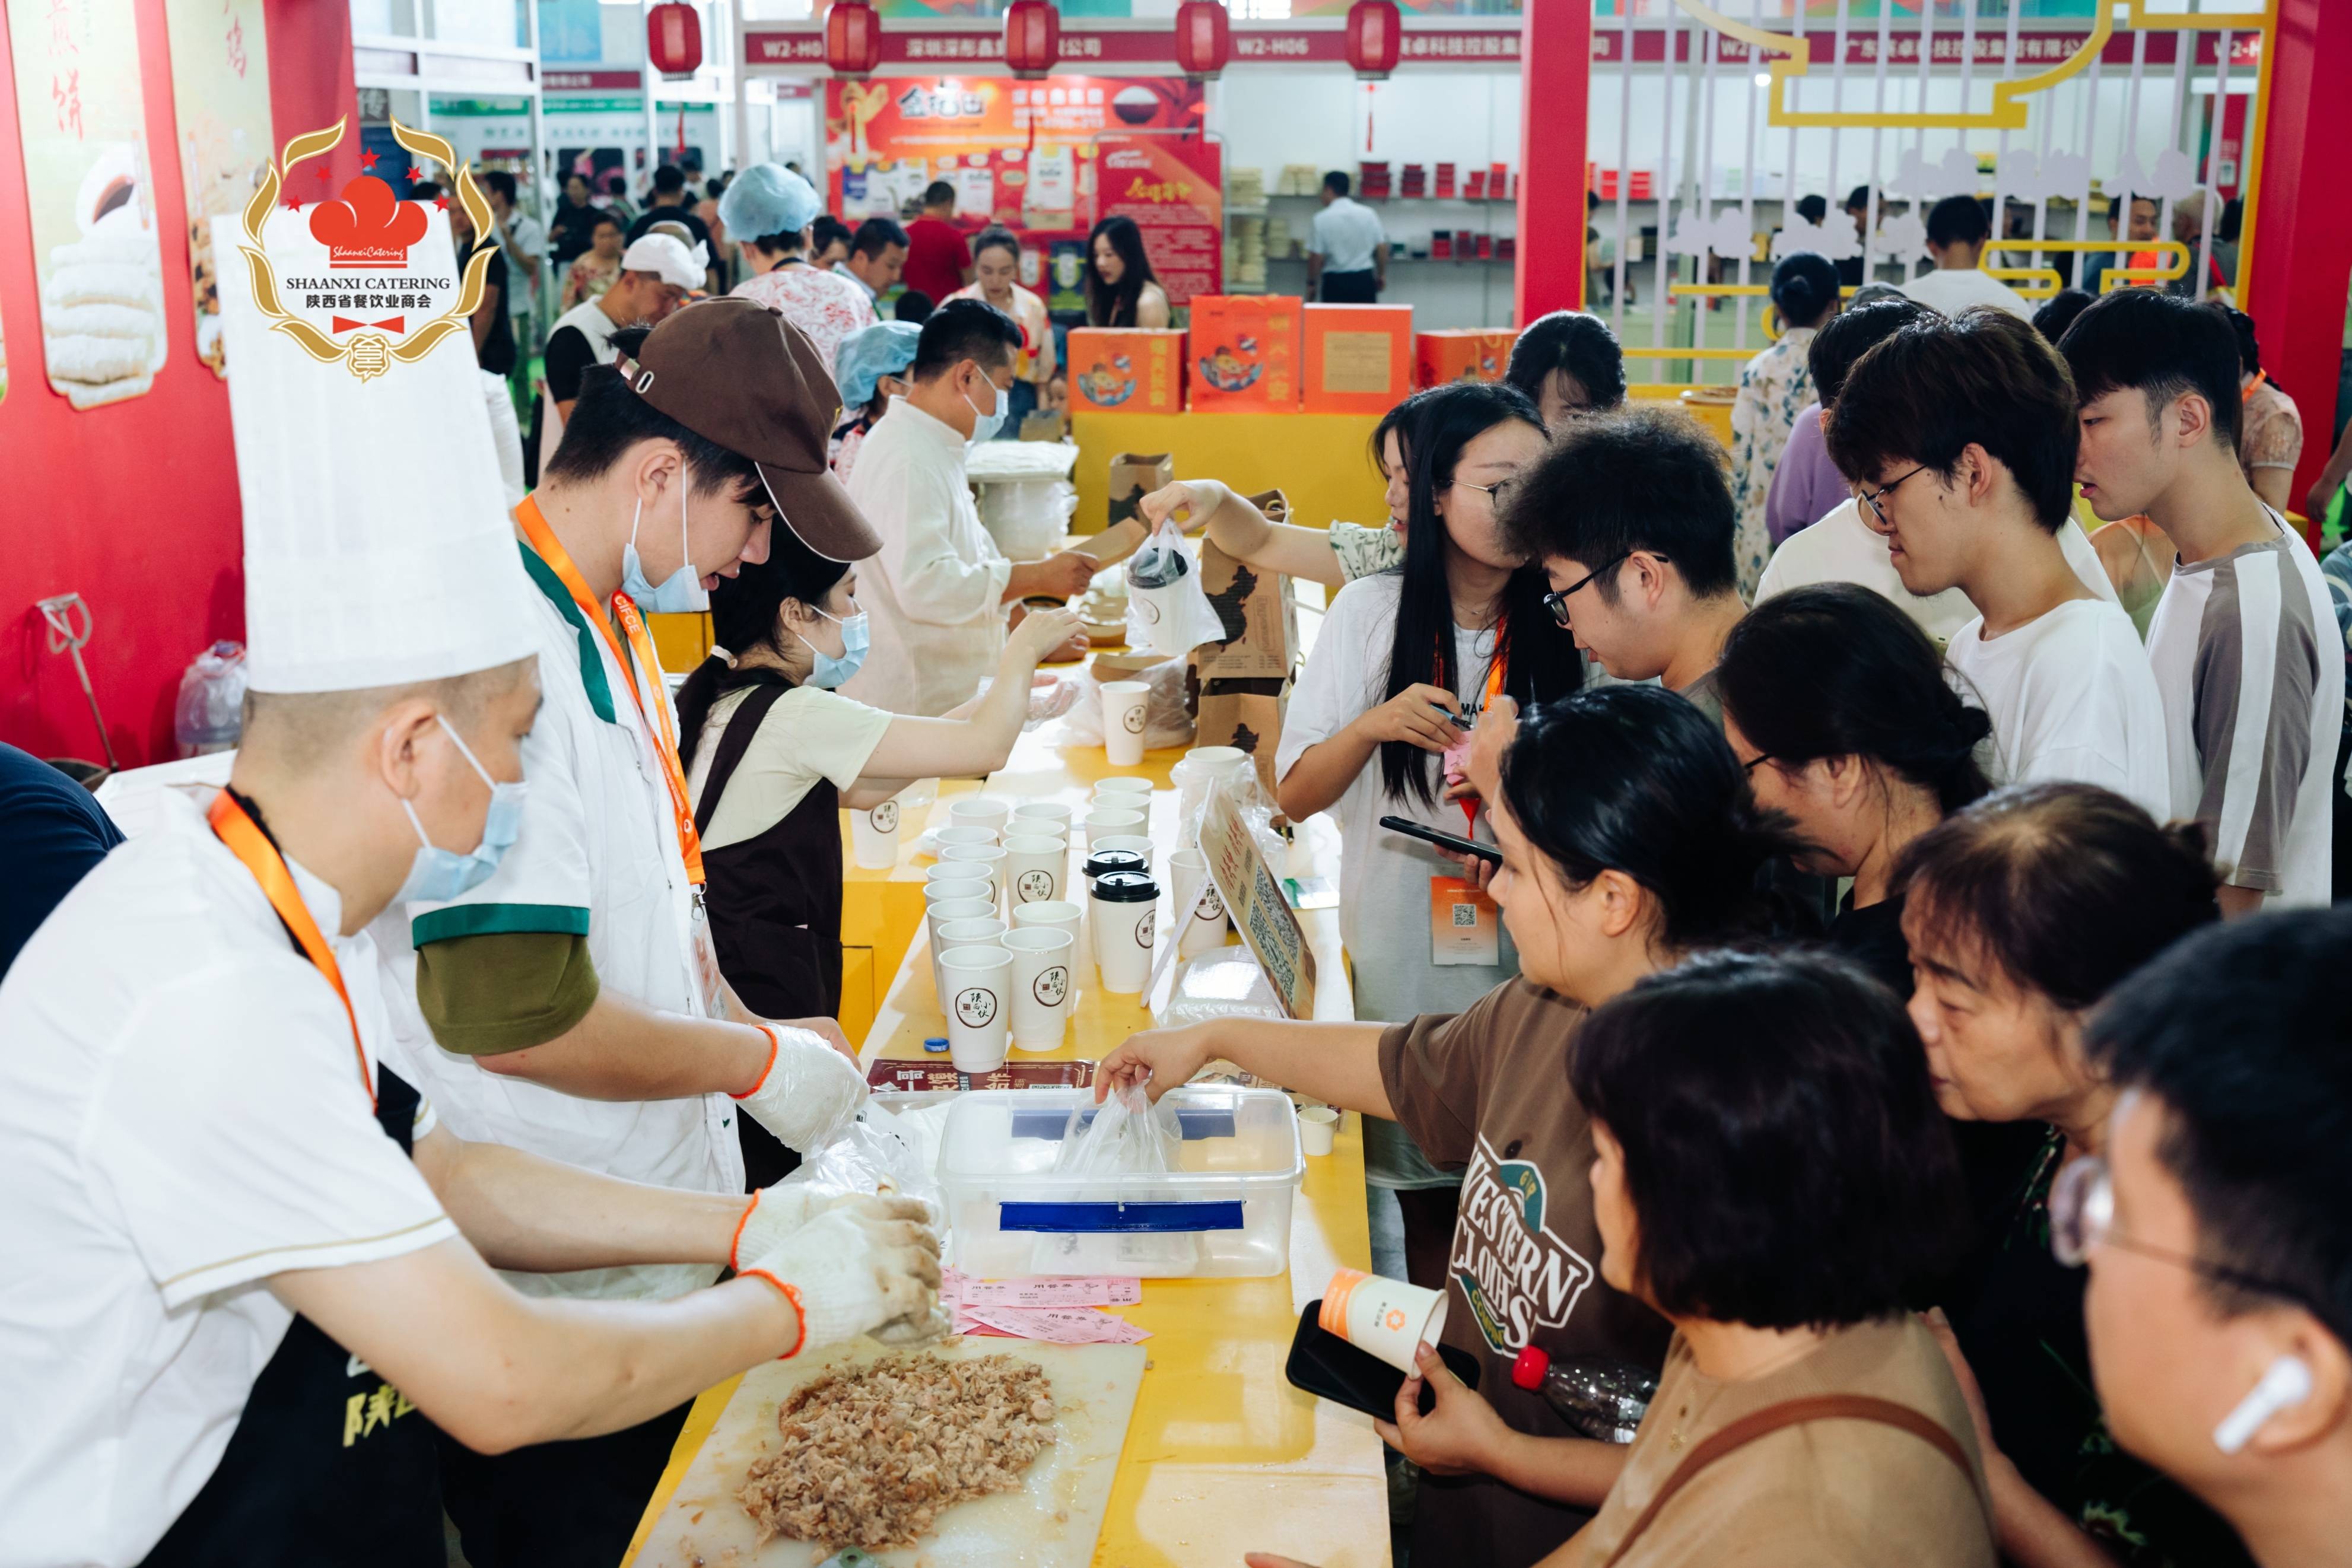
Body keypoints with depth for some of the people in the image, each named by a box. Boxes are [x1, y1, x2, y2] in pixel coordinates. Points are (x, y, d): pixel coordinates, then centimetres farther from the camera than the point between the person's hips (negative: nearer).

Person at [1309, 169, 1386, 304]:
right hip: (1365, 279, 2)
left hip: (1335, 282, -2)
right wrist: (1382, 275, 17)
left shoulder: (1322, 219, -7)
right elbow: (1382, 248, 4)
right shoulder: (1368, 214, 2)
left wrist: (1311, 283, 5)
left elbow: (1316, 257, -8)